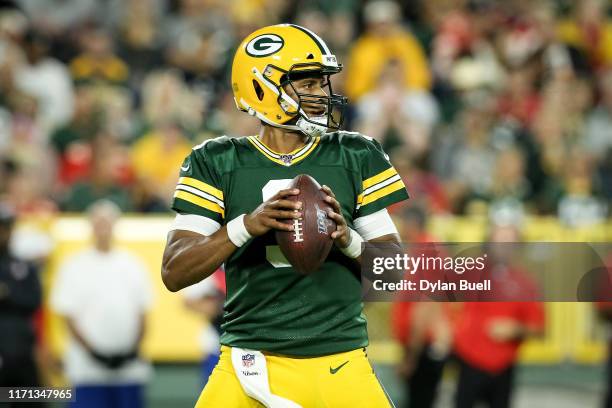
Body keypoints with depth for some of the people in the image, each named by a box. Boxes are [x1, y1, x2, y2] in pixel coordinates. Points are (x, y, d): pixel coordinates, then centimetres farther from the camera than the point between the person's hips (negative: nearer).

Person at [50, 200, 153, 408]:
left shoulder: (132, 265, 10)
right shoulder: (75, 266, 1)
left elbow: (142, 313, 10)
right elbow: (68, 315, -1)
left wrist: (134, 348, -4)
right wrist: (91, 351, -11)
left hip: (128, 364, 3)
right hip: (88, 368, -3)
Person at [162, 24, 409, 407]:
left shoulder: (356, 157, 7)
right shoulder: (217, 163, 2)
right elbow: (174, 273, -5)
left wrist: (348, 239, -15)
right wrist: (247, 226, -21)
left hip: (341, 364, 1)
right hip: (252, 360, -1)